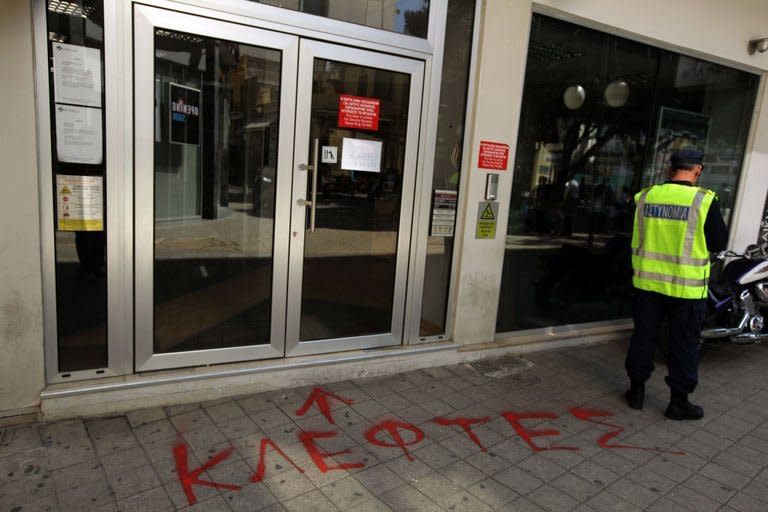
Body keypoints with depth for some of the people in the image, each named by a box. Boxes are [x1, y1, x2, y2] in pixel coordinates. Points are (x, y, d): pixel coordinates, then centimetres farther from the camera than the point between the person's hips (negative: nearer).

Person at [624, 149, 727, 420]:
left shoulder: (645, 196, -2)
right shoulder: (705, 200, -13)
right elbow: (719, 243, -3)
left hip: (648, 282, 3)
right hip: (686, 287, -3)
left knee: (644, 336, 15)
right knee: (684, 344, 10)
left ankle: (636, 390, 26)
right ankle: (679, 401, 21)